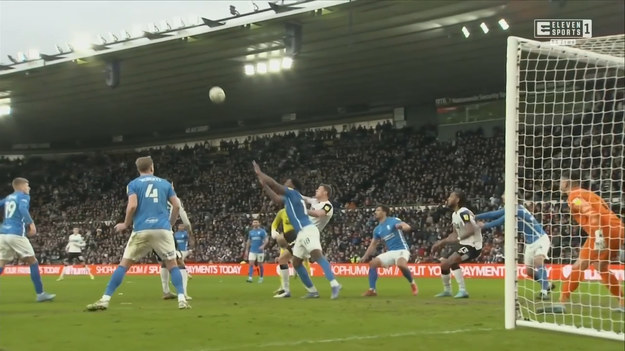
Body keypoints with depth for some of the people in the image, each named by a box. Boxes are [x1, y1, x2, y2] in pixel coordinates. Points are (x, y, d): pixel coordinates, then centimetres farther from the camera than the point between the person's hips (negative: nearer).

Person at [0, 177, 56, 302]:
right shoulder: (24, 196, 0)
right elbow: (23, 209, -19)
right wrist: (31, 223, -25)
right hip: (16, 234, -7)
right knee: (33, 262, 2)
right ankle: (40, 294, 2)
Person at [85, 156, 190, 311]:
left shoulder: (133, 184, 9)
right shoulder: (165, 183, 16)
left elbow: (132, 205, -6)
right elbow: (177, 206, 9)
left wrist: (126, 224, 8)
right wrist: (170, 224, 23)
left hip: (141, 230, -1)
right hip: (163, 229, 1)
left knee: (124, 264, 3)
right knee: (172, 264, 10)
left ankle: (105, 300, -2)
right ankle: (182, 300, -2)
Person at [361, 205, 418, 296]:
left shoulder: (394, 220, -7)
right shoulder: (377, 229, 12)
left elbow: (408, 227, -19)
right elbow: (373, 244, 18)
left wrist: (401, 227, -42)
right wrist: (365, 256, 7)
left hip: (402, 250, -7)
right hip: (390, 252, 7)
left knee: (401, 264, -37)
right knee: (372, 263, -8)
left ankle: (413, 284, -13)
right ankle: (372, 290, -6)